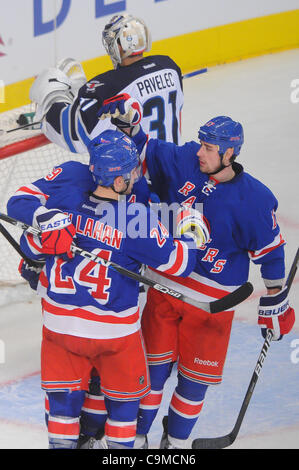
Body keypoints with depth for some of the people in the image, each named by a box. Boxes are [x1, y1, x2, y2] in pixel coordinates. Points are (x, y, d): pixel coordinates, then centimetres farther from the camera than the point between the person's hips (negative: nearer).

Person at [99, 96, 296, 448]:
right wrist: (126, 125, -13)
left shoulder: (255, 199, -15)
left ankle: (176, 439, 31)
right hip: (164, 286, 2)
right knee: (154, 367, 8)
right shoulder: (183, 162, -9)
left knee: (196, 376, 10)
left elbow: (270, 254, -6)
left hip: (213, 300, -2)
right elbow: (144, 149, 6)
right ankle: (135, 434, 25)